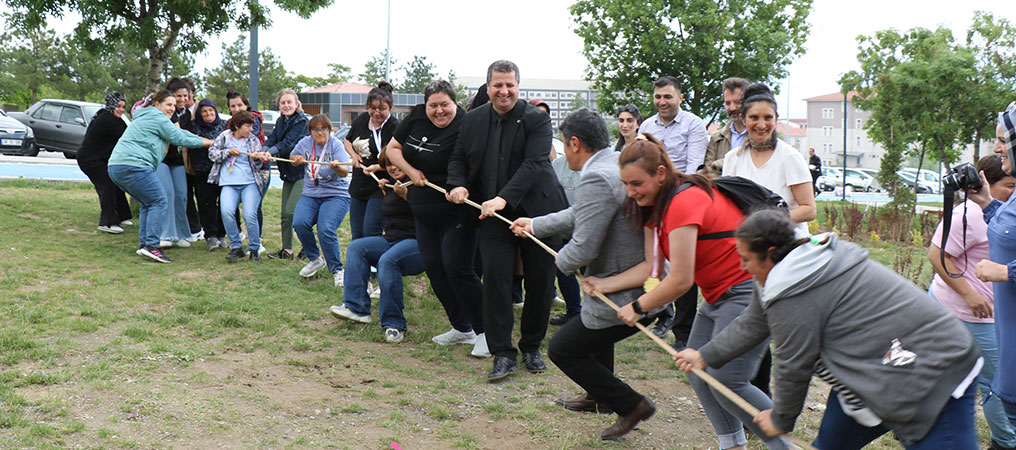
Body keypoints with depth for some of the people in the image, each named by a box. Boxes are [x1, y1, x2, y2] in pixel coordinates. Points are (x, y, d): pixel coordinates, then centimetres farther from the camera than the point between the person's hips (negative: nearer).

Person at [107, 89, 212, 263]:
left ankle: (144, 243, 12)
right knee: (159, 201, -8)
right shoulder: (158, 118, -3)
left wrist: (204, 139, 24)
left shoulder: (145, 117, 29)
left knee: (148, 204, 17)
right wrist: (206, 143, 9)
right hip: (133, 165, -10)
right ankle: (151, 245, -16)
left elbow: (179, 132, 29)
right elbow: (180, 139, -3)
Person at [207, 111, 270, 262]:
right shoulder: (225, 136, 9)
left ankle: (254, 249, 0)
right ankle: (236, 247, -8)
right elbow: (212, 153, 7)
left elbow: (257, 165, 9)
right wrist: (228, 151, -5)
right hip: (229, 184, 0)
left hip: (250, 183, 0)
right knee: (226, 212, -23)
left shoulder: (253, 140, 10)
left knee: (250, 215, -18)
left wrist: (257, 158, -12)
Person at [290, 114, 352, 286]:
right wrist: (297, 159, 0)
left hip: (336, 195, -4)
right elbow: (293, 157, 24)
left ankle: (337, 270, -6)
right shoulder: (305, 143, 6)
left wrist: (337, 166, -40)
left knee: (326, 230, -24)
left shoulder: (336, 145, -6)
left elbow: (345, 172, -17)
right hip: (310, 195, 4)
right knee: (299, 223, -21)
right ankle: (315, 259, 3)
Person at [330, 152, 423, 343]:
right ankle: (356, 307, -16)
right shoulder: (392, 184, 16)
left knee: (387, 260, -35)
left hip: (417, 243, -9)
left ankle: (394, 324, -26)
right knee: (356, 247, -8)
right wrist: (385, 191, 16)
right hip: (392, 240, 9)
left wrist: (405, 195, -29)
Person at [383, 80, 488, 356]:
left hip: (457, 212, -7)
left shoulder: (465, 126, -16)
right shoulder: (417, 118, 5)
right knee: (433, 267, 8)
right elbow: (392, 148, 14)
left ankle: (485, 332, 0)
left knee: (457, 268, -12)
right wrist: (411, 171, -1)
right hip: (424, 209, 8)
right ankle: (461, 328, 20)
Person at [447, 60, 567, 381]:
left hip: (537, 211, -2)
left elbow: (534, 163, -18)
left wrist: (505, 198, -30)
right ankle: (503, 354, 3)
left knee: (540, 282, 5)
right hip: (493, 214, 3)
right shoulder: (473, 119, 8)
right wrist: (456, 185, -9)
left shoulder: (536, 119, -7)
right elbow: (458, 158, 14)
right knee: (495, 279, -6)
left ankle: (532, 347, 24)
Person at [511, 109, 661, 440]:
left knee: (562, 349, 4)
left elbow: (583, 248, -27)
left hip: (625, 299, -10)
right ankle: (599, 397, 51)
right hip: (648, 289, 10)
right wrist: (535, 225, 35)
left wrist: (562, 260, -4)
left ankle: (631, 405, 10)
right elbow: (579, 214, 24)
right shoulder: (619, 166, 9)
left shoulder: (596, 179, -23)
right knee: (594, 329, 34)